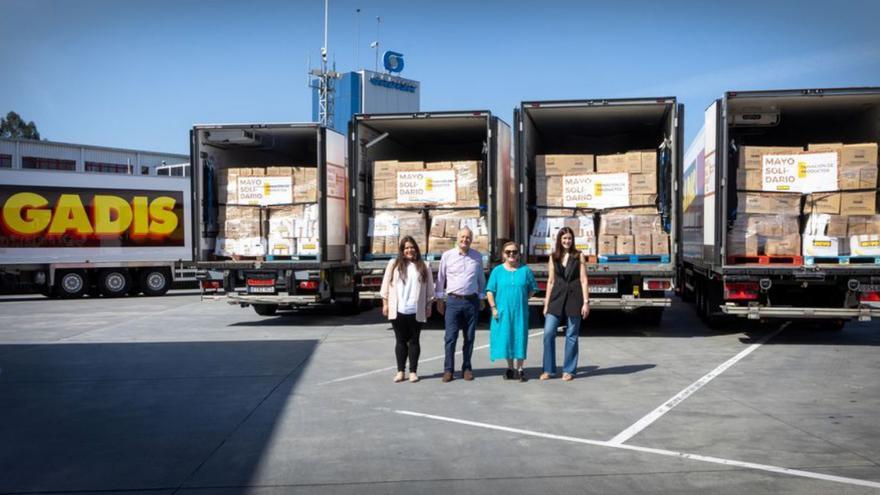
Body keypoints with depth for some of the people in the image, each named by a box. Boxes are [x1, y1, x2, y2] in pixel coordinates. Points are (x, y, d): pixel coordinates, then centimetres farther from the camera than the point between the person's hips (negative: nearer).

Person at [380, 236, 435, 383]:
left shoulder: (423, 267, 5)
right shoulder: (393, 264, 6)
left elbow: (429, 289, 7)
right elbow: (386, 285, 7)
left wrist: (428, 307, 4)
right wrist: (385, 304, 3)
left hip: (416, 311, 0)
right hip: (398, 310, 1)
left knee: (414, 341, 5)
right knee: (400, 340, 7)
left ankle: (413, 371, 12)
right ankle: (400, 371, 14)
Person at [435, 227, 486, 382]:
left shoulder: (477, 257, 6)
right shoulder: (447, 256, 1)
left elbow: (481, 279, 14)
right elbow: (441, 279, 6)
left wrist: (482, 299, 13)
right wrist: (440, 299, 6)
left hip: (472, 301, 2)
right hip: (453, 301, -2)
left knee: (469, 337, 7)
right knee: (450, 337, -4)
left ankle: (467, 368, 17)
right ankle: (448, 369, 3)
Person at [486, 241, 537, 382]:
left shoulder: (525, 270, 3)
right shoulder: (497, 271, 3)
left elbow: (532, 289, 8)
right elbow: (490, 291, 2)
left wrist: (521, 299, -2)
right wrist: (493, 307, -6)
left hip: (520, 312, 0)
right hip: (502, 312, 1)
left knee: (519, 338, 2)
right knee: (505, 338, 6)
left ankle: (519, 369, 12)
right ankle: (510, 368, 20)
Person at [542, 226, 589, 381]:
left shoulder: (578, 256, 4)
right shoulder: (553, 257, 10)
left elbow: (583, 280, 1)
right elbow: (550, 281, 11)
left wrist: (586, 302, -5)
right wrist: (546, 303, 8)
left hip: (574, 298, -2)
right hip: (557, 298, 2)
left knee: (571, 335, 3)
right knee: (548, 333, -6)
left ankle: (568, 370, 13)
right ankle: (548, 370, 4)